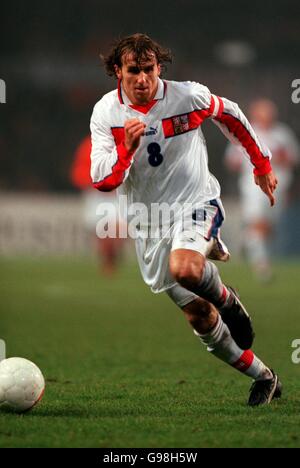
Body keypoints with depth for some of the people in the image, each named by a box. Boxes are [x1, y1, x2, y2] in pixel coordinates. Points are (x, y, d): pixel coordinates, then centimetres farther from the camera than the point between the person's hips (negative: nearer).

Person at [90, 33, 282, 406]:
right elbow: (102, 181, -10)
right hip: (149, 219, 3)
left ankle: (228, 300, -3)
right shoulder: (106, 112, -6)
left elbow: (231, 116, 9)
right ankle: (263, 378, 18)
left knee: (185, 269, -37)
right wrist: (127, 148, -28)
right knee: (199, 317, 3)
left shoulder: (188, 96, -11)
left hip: (196, 203, -3)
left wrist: (262, 165, 18)